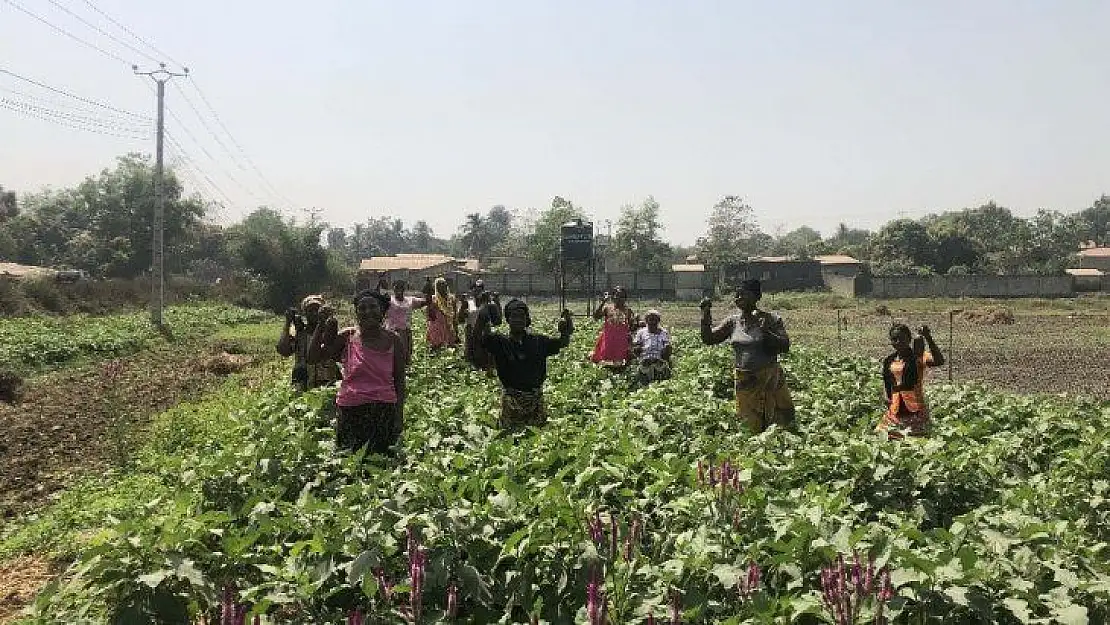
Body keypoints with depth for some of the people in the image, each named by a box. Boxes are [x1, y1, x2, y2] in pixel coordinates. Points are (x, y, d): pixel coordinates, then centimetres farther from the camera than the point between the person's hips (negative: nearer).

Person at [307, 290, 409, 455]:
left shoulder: (393, 341, 2)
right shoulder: (347, 337, 3)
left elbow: (399, 382, 5)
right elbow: (313, 358, 2)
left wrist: (399, 416, -1)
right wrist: (320, 328, -8)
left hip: (383, 410, -1)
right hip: (350, 409, 1)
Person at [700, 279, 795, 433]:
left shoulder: (771, 319, -5)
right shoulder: (733, 321, 6)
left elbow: (785, 347, -12)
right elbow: (708, 339, 5)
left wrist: (765, 331, -24)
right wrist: (706, 314, -6)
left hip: (770, 379, -3)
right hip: (744, 381, 3)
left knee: (783, 424, 4)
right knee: (751, 428, 9)